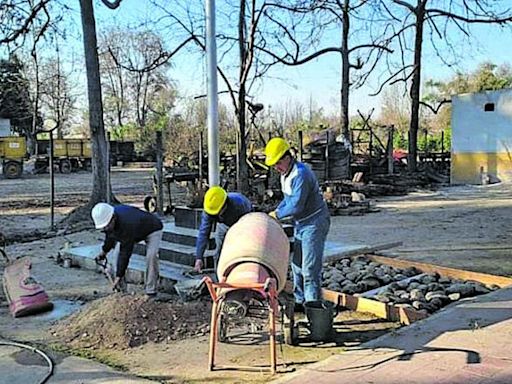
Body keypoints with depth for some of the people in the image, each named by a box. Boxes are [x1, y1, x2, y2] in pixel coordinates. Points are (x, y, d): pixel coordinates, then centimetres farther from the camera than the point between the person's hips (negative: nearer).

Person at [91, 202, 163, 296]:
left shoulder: (127, 224, -45)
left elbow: (126, 252, -41)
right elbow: (110, 236, 3)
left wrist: (119, 276, -37)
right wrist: (104, 251, 11)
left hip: (152, 229, -7)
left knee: (151, 255, -30)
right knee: (116, 254, -10)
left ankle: (150, 291, -17)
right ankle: (121, 291, 0)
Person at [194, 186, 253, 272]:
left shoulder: (238, 204, -45)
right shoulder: (208, 208, -34)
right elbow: (203, 233, -34)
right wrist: (199, 257, -39)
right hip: (225, 223, 3)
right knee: (220, 251, -5)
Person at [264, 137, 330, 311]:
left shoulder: (301, 174, -23)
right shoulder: (285, 173, 8)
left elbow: (296, 205, -25)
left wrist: (277, 215, -12)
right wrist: (276, 211, 2)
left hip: (314, 223, -10)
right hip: (300, 224, 10)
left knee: (310, 267, -8)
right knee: (297, 264, 14)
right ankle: (300, 301, 24)